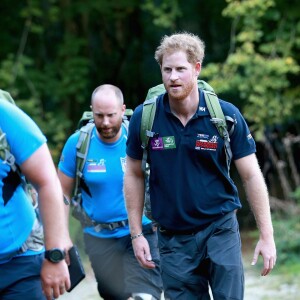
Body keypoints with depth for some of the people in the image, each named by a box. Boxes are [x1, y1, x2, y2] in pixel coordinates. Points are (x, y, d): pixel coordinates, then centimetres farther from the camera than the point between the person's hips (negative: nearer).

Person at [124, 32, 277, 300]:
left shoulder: (226, 115, -8)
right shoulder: (144, 118, -5)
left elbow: (251, 176, -3)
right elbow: (134, 175, 6)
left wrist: (267, 236, -6)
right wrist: (136, 234, 3)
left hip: (220, 229, -1)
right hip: (173, 237, 1)